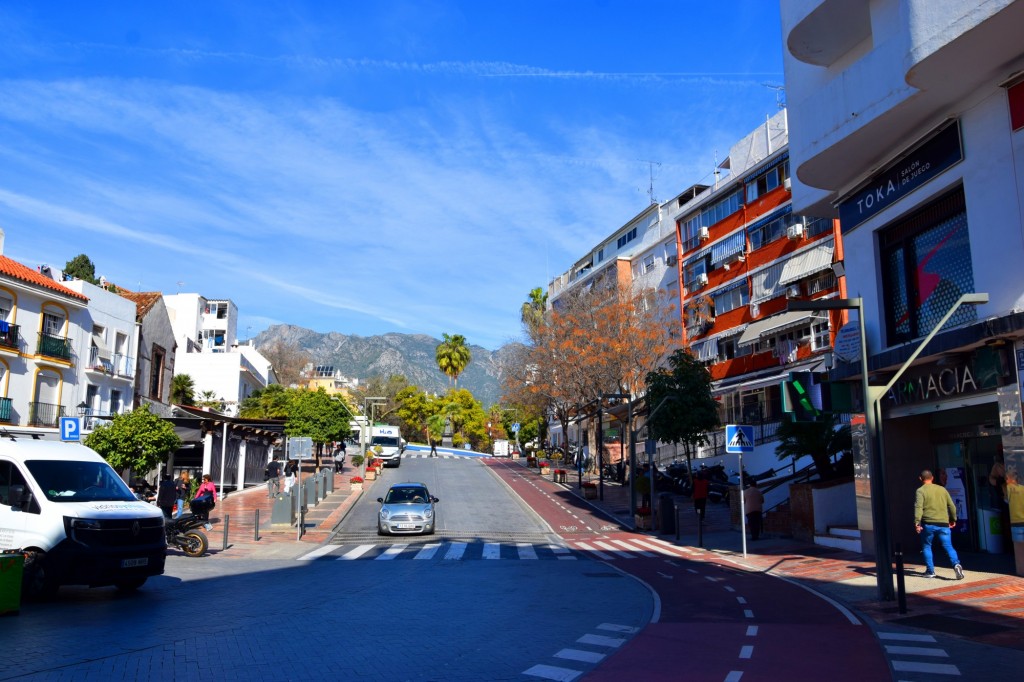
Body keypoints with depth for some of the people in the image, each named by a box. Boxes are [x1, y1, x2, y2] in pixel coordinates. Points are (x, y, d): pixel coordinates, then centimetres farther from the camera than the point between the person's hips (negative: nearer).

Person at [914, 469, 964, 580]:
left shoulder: (921, 491, -1)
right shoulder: (942, 489, 13)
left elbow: (918, 507, -15)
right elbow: (952, 506, 16)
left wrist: (917, 522, -20)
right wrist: (953, 519, 29)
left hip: (928, 524, -3)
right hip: (943, 524, 3)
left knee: (926, 547, 14)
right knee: (948, 547, 4)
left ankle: (930, 571, 14)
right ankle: (956, 564, -22)